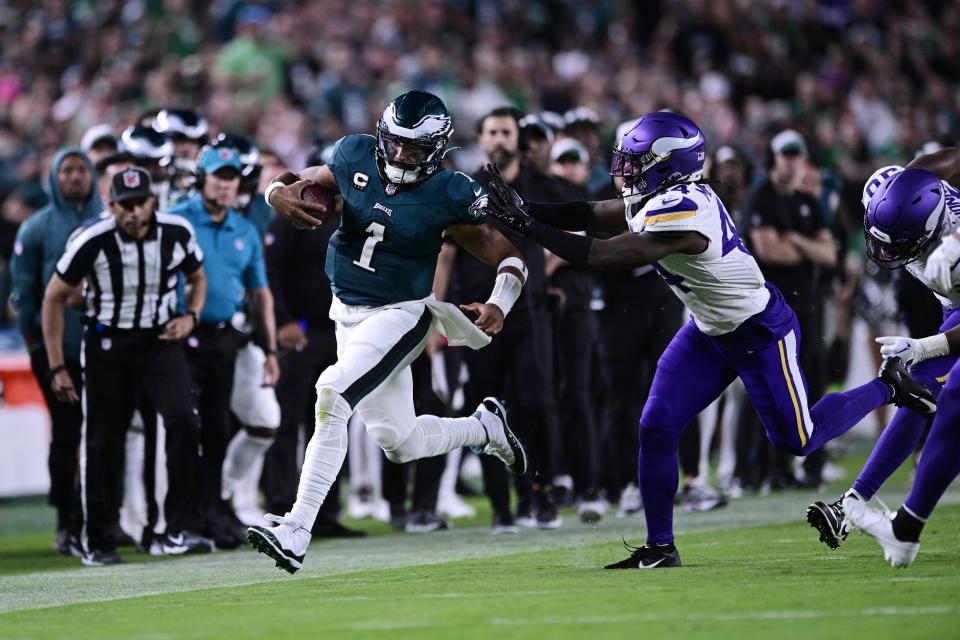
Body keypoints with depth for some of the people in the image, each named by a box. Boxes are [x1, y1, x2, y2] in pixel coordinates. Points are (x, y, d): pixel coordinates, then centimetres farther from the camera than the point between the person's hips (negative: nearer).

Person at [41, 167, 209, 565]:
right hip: (108, 343, -2)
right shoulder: (93, 242, -18)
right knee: (103, 442, 2)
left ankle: (179, 531, -15)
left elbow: (197, 278, 12)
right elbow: (54, 298, -7)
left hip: (160, 342, 2)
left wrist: (191, 316, -9)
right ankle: (97, 542, 17)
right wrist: (57, 368, -8)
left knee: (183, 420, -19)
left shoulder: (177, 232, -10)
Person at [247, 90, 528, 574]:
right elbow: (296, 181, 8)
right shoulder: (355, 158, -5)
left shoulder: (448, 196, -15)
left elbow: (509, 257, -9)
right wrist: (279, 194, -17)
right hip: (348, 314, 6)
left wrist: (498, 306, -27)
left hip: (399, 315, -6)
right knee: (398, 442, 14)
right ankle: (483, 427, 44)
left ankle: (295, 533, -25)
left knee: (332, 396, -26)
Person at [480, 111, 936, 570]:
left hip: (761, 332, -9)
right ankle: (660, 548, 7)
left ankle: (888, 385, 26)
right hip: (710, 331, 9)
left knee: (797, 440, 4)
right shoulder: (658, 197, -7)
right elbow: (591, 215, -2)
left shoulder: (680, 213, -35)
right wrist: (525, 211, -16)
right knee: (656, 428, -3)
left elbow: (601, 257, -37)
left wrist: (526, 225, -36)